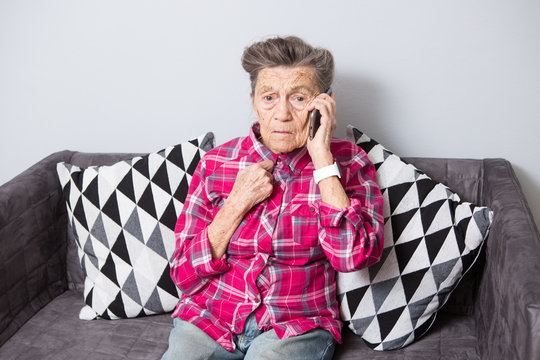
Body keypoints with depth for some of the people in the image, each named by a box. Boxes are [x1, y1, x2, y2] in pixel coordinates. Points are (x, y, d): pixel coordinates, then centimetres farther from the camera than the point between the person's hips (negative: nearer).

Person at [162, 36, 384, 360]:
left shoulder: (347, 163, -3)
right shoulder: (217, 162, 0)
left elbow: (353, 255, -20)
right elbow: (184, 275, -1)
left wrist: (321, 157, -18)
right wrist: (238, 202, -13)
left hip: (297, 324, 0)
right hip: (211, 316, 1)